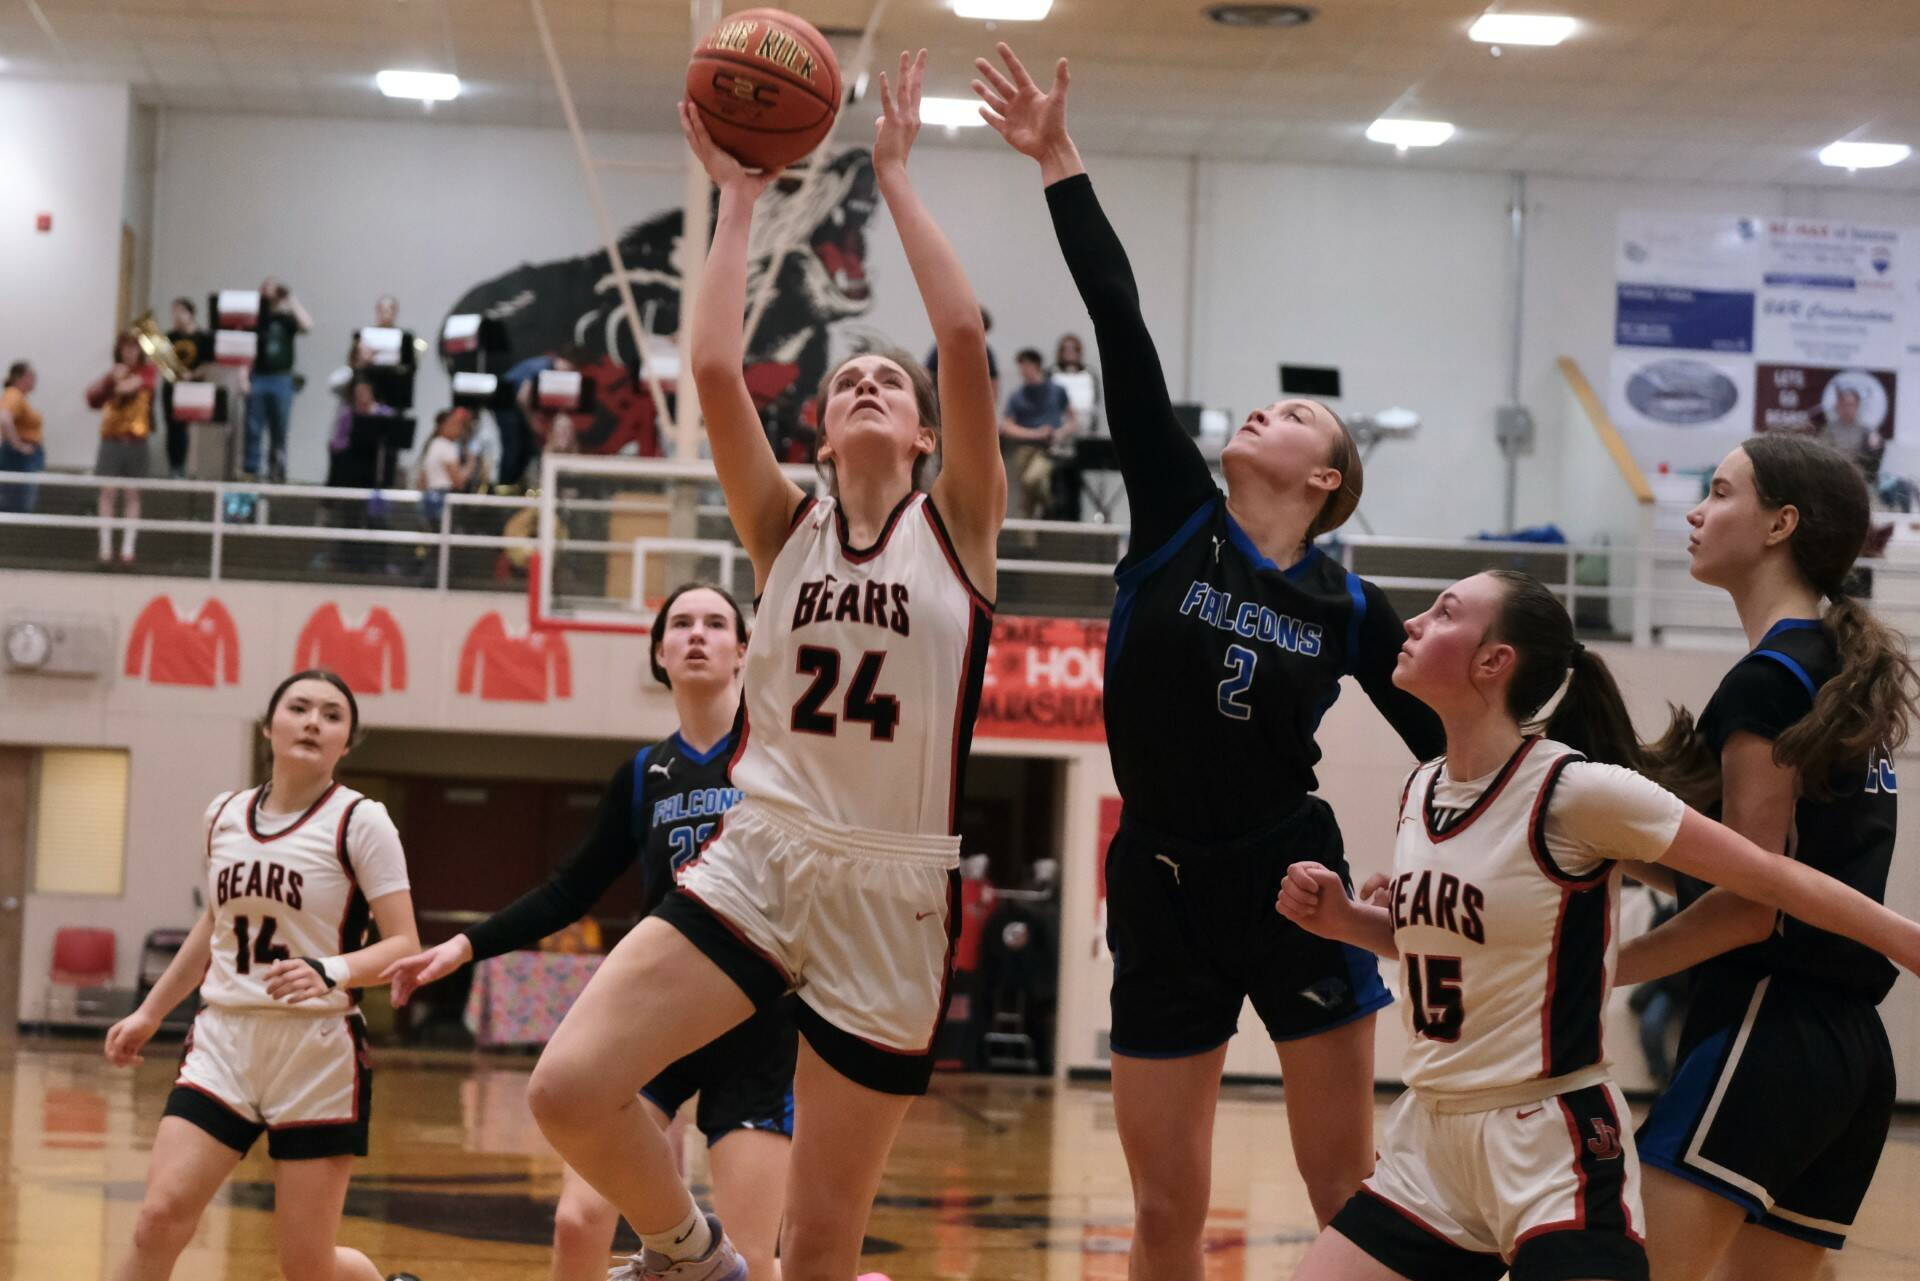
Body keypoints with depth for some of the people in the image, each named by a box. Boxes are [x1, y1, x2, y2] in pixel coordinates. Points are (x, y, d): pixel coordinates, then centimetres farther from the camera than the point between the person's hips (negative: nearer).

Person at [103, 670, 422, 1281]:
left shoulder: (360, 822, -6)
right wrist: (149, 1013, 29)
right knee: (159, 1220, -13)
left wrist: (330, 972, -29)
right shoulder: (224, 816, 9)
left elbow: (405, 948, -11)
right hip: (223, 1043, 4)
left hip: (318, 1053, -4)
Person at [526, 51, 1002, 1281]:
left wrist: (897, 176, -4)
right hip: (756, 860, 2)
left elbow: (966, 340, -10)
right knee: (570, 1090, -18)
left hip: (894, 897, -2)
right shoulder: (788, 531, 9)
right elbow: (715, 370, -4)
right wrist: (738, 198, 1)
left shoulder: (955, 529, 3)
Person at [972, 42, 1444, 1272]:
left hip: (1295, 890, -1)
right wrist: (1061, 164, -7)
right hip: (1163, 892, 1)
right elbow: (1122, 329, -4)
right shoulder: (1177, 521, 1)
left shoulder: (1351, 608, 0)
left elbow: (1451, 744, 7)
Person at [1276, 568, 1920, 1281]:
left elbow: (1774, 879, -10)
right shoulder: (1420, 791, 6)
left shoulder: (1575, 792, -14)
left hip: (1553, 1155, -7)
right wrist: (1342, 920, 6)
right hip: (1425, 1144, 7)